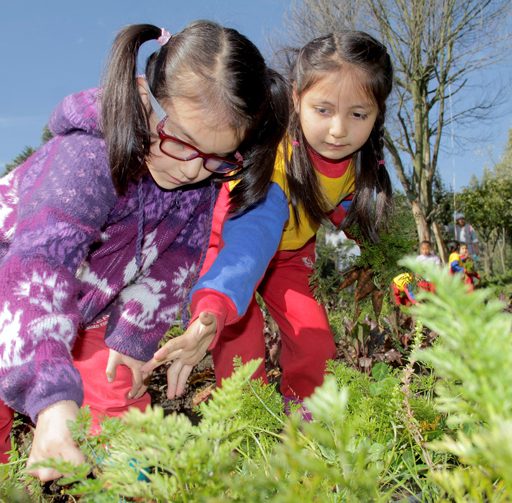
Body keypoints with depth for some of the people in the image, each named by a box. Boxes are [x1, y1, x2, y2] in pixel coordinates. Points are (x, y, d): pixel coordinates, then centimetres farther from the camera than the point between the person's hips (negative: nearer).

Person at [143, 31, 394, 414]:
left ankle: (304, 421, 19)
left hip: (290, 254, 5)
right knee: (241, 334, -24)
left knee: (315, 341, -6)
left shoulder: (364, 163, -20)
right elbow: (248, 242, -57)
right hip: (227, 239, -4)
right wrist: (211, 314, -73)